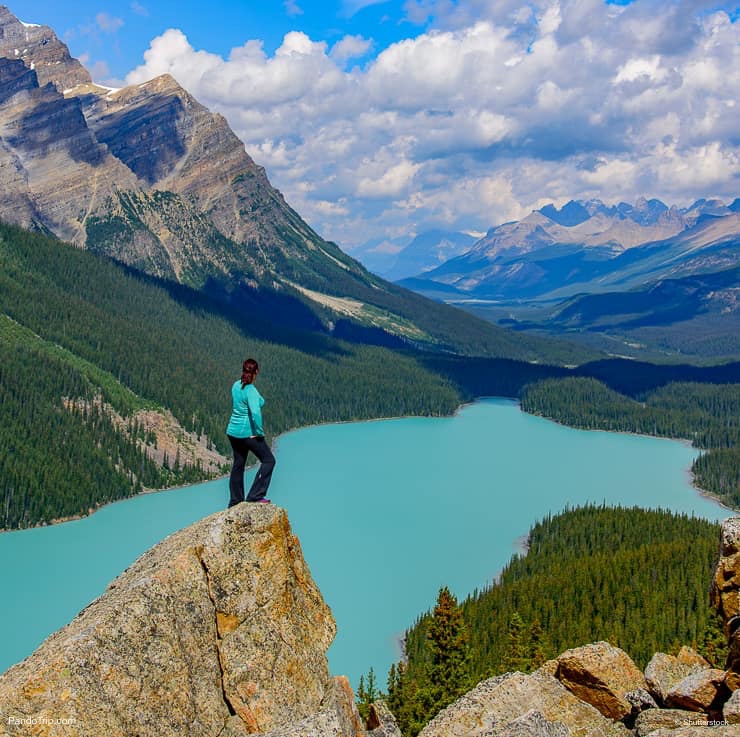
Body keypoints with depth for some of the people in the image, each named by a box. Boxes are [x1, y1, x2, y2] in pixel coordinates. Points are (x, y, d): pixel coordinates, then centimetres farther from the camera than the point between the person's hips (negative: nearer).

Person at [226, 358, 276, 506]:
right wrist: (259, 432, -21)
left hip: (233, 431, 8)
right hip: (248, 432, -8)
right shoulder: (251, 390, -20)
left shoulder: (236, 385, 5)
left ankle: (235, 500, 22)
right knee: (268, 460, 1)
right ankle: (255, 495, -6)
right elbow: (255, 412, -32)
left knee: (238, 465, 16)